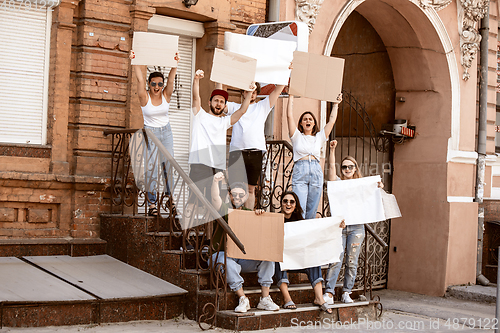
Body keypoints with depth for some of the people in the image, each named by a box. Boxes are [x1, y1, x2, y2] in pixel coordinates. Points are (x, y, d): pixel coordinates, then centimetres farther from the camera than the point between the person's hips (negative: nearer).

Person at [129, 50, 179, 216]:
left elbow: (171, 79, -16)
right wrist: (134, 62, -35)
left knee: (168, 165, 5)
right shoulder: (145, 97, -10)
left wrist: (175, 63, -30)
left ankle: (170, 197, 20)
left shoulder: (166, 95, -4)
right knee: (152, 167, -7)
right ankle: (151, 203, -4)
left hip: (166, 131, 3)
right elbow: (140, 79, -22)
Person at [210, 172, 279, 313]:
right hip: (224, 253, -4)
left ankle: (265, 299, -17)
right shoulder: (225, 209, 8)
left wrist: (261, 215, -15)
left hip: (245, 257, 4)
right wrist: (215, 182, -34)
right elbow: (215, 198, -14)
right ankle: (243, 299, -30)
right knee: (228, 263, -38)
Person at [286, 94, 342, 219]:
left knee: (312, 211, 3)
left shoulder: (319, 137, 18)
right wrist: (291, 96, 7)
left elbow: (332, 121, 19)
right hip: (300, 172, -3)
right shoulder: (297, 136, 12)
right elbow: (289, 116, 5)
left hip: (316, 172, 3)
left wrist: (336, 104, 26)